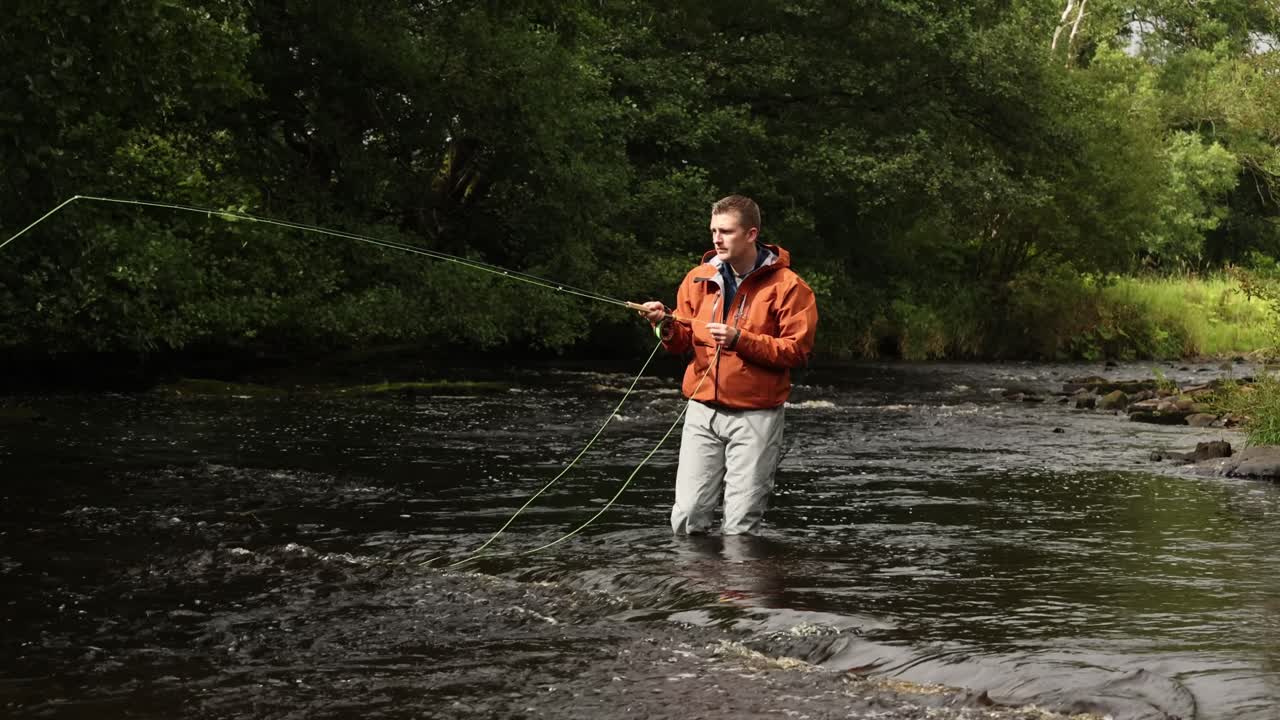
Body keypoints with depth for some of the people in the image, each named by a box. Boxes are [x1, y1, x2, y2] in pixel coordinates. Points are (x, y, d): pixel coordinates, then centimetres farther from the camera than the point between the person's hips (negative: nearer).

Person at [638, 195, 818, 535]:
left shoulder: (787, 286, -6)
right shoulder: (700, 278, 8)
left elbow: (797, 350, -13)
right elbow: (684, 342, 14)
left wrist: (740, 340, -21)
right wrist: (667, 326, -9)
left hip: (755, 416, -4)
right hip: (703, 410, 4)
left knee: (740, 527, 1)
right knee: (687, 518, 0)